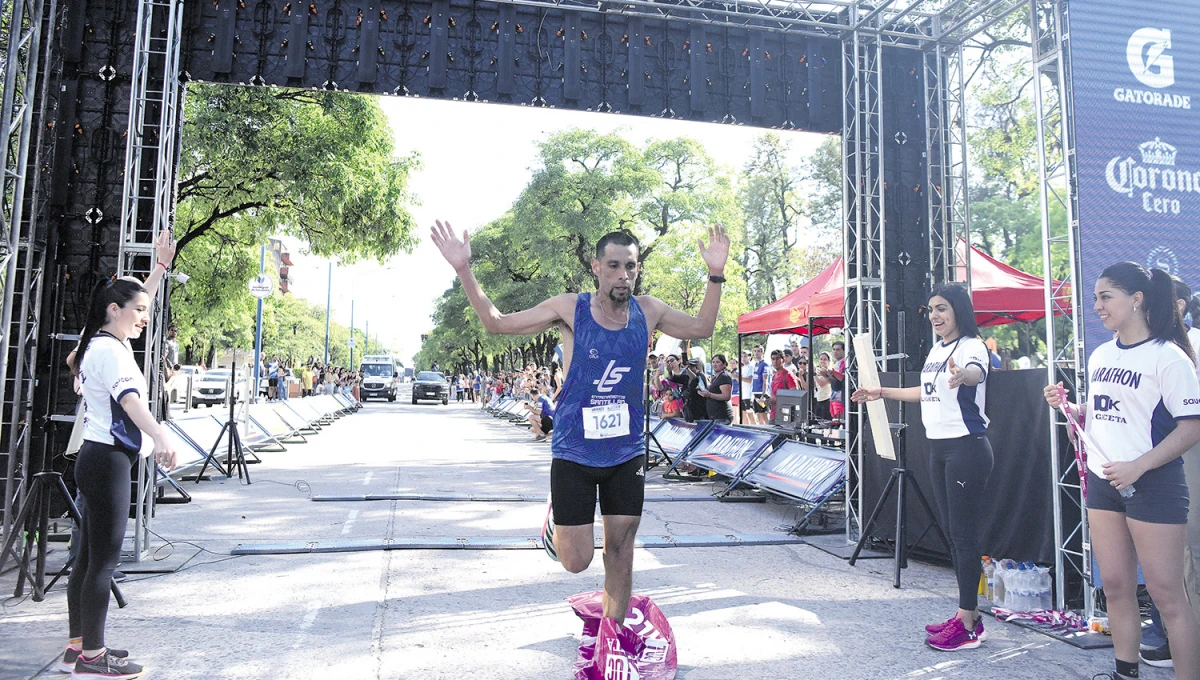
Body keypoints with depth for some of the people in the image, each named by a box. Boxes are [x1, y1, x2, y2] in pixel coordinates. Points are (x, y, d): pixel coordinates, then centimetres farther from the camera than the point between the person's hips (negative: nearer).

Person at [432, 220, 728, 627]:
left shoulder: (648, 311, -2)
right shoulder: (570, 308, -10)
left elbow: (701, 329, 13)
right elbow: (497, 323, -5)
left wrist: (716, 275, 2)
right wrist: (464, 271, -15)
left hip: (627, 454, 3)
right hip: (574, 454, -3)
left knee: (620, 551, 10)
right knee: (576, 561, 0)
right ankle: (557, 518, 33)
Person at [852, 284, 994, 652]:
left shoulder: (972, 345, -12)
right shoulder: (936, 349, 14)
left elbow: (976, 371, -36)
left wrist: (962, 374, -59)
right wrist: (882, 392, 33)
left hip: (967, 447, -9)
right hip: (938, 446, 9)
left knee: (964, 533, -5)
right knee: (951, 531, 13)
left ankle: (968, 624, 4)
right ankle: (967, 614, 24)